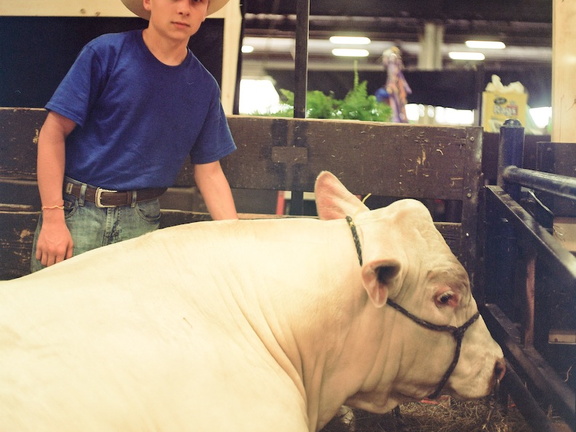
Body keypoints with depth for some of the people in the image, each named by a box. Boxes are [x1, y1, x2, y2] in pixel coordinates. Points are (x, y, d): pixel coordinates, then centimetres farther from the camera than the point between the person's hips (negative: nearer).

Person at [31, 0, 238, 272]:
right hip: (76, 209, -3)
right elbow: (54, 131, -7)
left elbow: (209, 171, 9)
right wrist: (52, 218, -14)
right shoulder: (106, 53, -7)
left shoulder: (204, 87, 5)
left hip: (141, 220, 3)